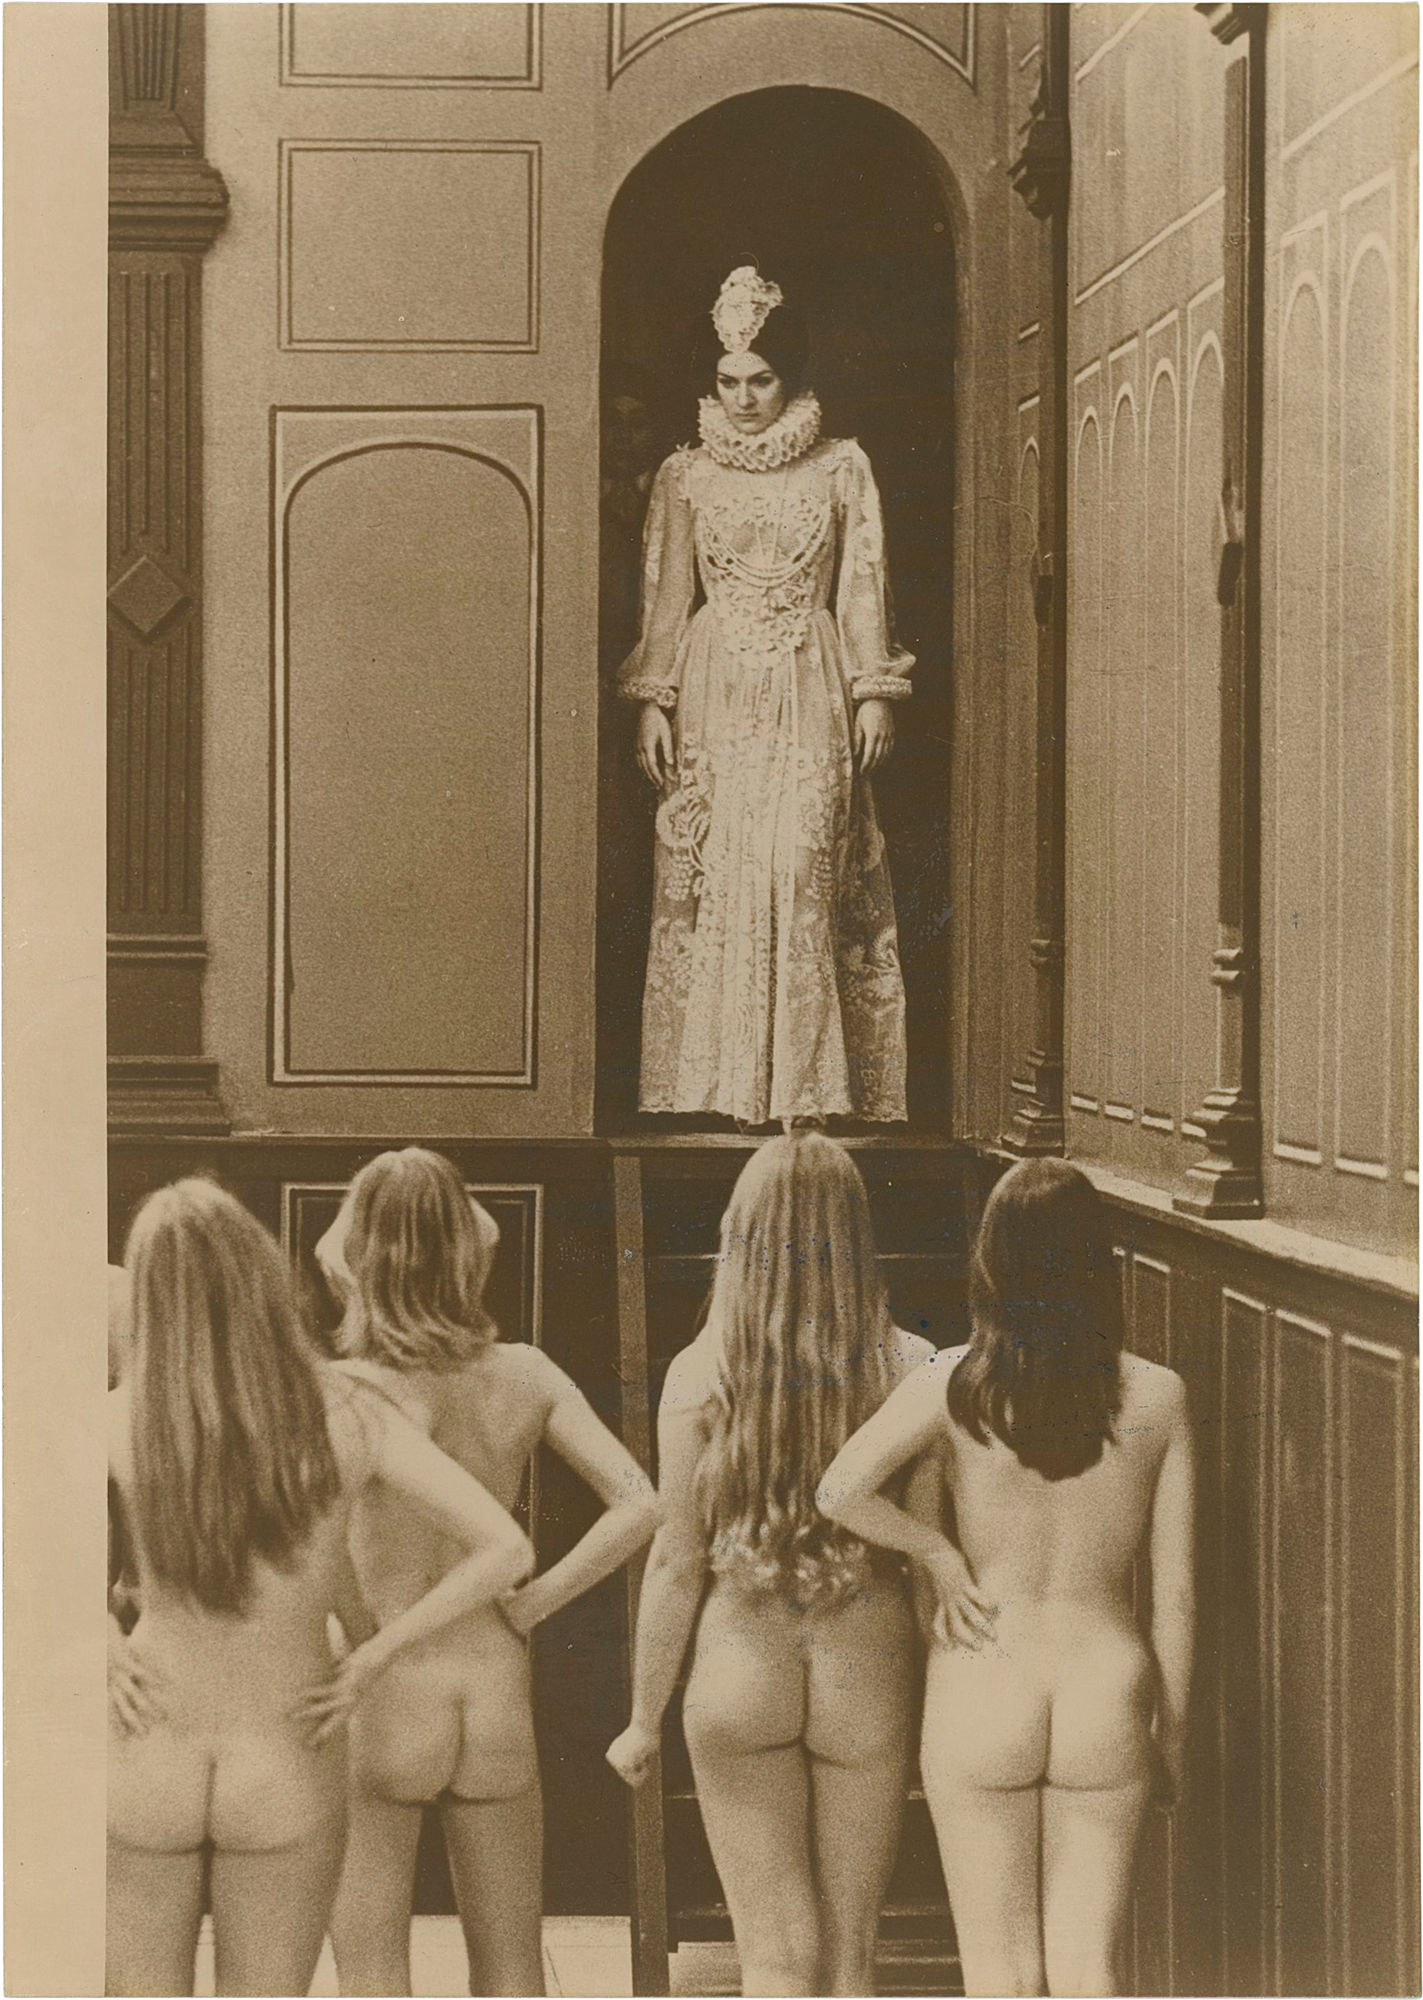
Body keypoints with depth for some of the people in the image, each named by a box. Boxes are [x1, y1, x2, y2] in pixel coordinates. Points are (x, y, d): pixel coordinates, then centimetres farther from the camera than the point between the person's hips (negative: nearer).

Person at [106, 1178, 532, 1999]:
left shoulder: (123, 1419, -14)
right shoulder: (348, 1417, -13)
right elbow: (506, 1552, -14)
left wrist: (105, 1649, -9)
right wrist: (375, 1654, -8)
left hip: (146, 1768, 0)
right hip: (286, 1777, 0)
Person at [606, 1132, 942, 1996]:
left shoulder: (701, 1374, -8)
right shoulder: (908, 1368, -7)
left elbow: (678, 1562, -5)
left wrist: (645, 1719, 5)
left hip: (740, 1673, -1)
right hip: (868, 1669, 1)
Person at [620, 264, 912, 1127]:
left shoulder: (841, 468, 8)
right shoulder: (685, 476, 10)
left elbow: (863, 589, 7)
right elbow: (667, 595, 10)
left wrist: (874, 692, 0)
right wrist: (654, 700, 1)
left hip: (809, 697, -1)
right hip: (713, 696, 1)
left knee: (801, 867, -12)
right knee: (711, 877, -6)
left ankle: (805, 1081, -10)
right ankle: (713, 1082, -3)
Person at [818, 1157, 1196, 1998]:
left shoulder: (957, 1384, -8)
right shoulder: (1157, 1397, -5)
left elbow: (843, 1489, -20)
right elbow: (1175, 1589, -1)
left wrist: (940, 1556, -4)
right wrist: (1173, 1727, 10)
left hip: (982, 1697, -1)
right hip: (1107, 1692, 1)